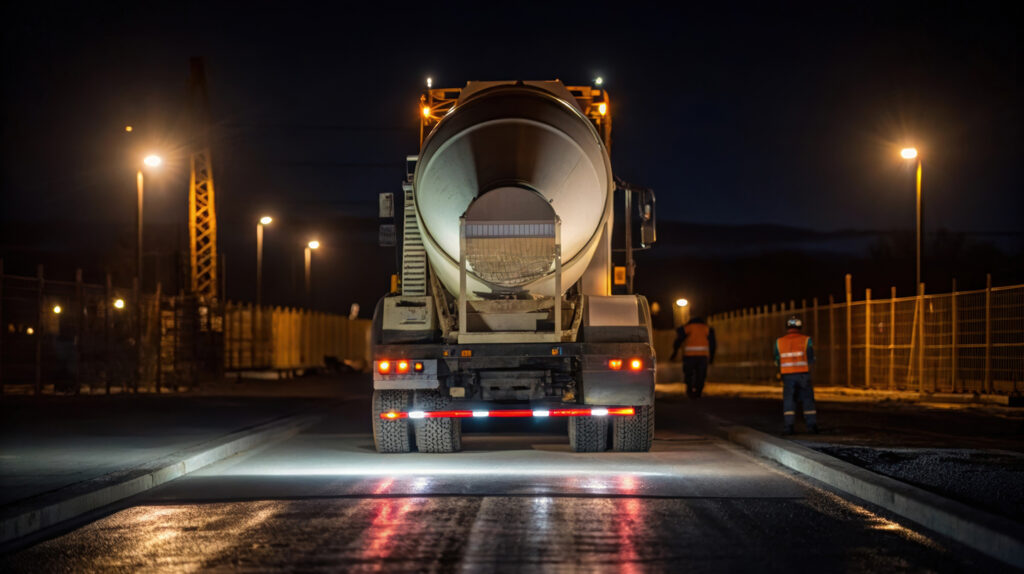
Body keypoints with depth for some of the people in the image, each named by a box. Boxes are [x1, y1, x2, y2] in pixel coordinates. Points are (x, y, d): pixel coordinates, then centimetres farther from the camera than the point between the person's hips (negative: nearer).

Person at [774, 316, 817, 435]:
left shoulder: (779, 341, 2)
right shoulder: (805, 340, -3)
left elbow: (777, 361, 5)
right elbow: (811, 359, -1)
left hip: (787, 375, 1)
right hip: (803, 374, -1)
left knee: (788, 400, 5)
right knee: (808, 399, 7)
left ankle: (789, 426, -3)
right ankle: (812, 425, 6)